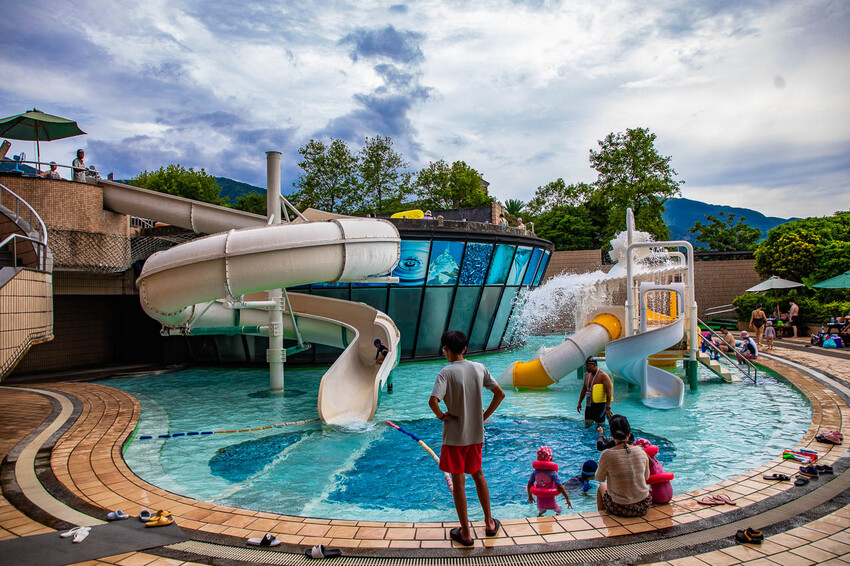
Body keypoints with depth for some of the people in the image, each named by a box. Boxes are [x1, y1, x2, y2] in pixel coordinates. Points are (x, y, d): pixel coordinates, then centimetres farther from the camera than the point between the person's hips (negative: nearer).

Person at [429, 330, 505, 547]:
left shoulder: (446, 372, -17)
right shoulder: (479, 368, -1)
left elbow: (433, 401, -29)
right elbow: (500, 394, 2)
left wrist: (442, 416, -11)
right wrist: (485, 415, 8)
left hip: (454, 436, -5)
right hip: (476, 434, 5)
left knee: (458, 482, 7)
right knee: (478, 474, 23)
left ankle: (466, 533, 17)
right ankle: (489, 523, 33)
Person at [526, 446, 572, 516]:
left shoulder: (535, 473, -6)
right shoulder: (553, 473, -17)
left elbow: (529, 485, 0)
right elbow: (560, 487, -20)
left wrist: (530, 496, 17)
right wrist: (568, 499, -12)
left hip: (540, 501, 3)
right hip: (550, 501, -3)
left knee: (540, 513, 31)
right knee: (558, 512, 24)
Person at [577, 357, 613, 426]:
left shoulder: (603, 376, -12)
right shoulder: (587, 375, 9)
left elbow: (608, 393, -17)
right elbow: (584, 390, 20)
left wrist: (608, 408, -24)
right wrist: (579, 403, 16)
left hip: (600, 405, -7)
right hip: (589, 405, 7)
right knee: (587, 424, 8)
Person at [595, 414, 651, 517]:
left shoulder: (607, 455, -18)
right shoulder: (641, 452, -8)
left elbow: (599, 478, 0)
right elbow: (646, 477, 9)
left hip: (620, 508, -3)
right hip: (643, 507, 3)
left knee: (601, 487, 30)